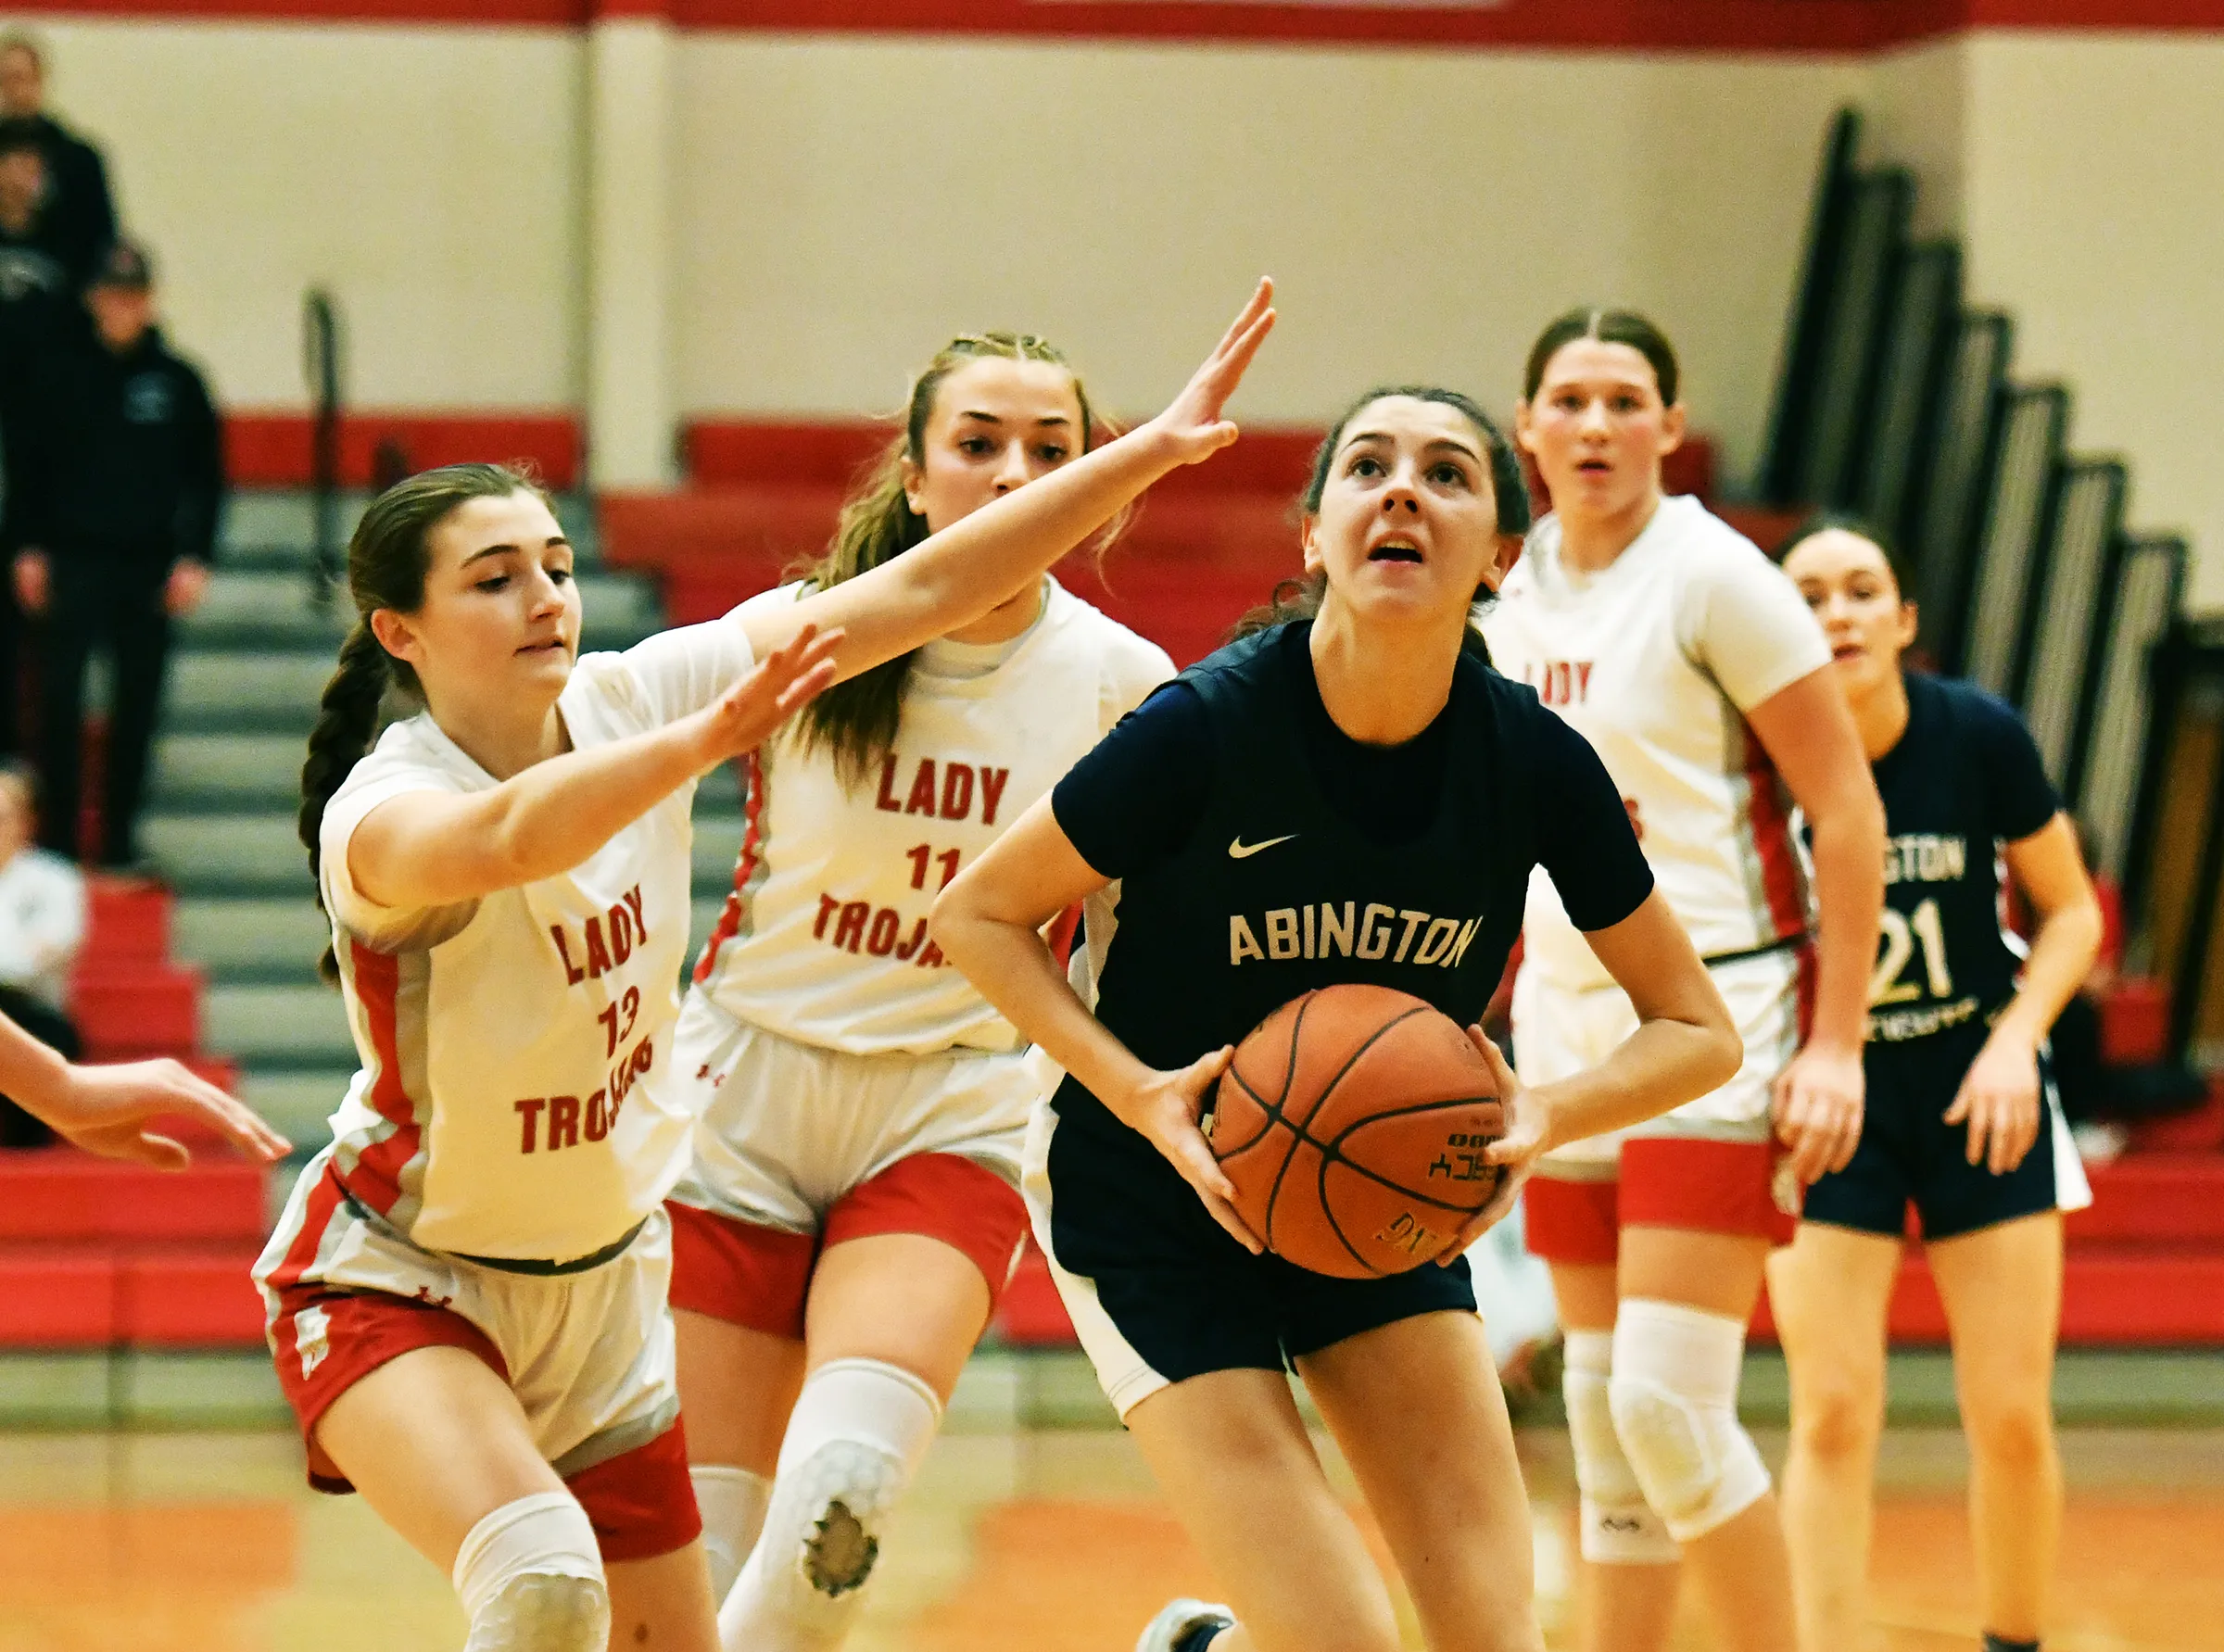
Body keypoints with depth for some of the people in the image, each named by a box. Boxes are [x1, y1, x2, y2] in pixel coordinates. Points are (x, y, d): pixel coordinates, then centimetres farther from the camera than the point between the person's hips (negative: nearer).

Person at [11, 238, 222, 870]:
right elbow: (41, 467, 6)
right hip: (75, 559, -1)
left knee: (139, 700, 3)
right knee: (59, 693, -7)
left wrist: (195, 558, -1)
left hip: (149, 563, 1)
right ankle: (57, 828, 0)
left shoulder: (178, 380, 3)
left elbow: (206, 478, 6)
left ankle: (119, 833, 11)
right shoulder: (66, 375, 2)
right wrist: (31, 550, 2)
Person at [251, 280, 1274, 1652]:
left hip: (602, 1281, 7)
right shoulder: (379, 808, -26)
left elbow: (922, 590, -11)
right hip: (396, 1280, -7)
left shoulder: (631, 700, -10)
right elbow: (506, 837, -51)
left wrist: (1154, 449, -19)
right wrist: (705, 740, -69)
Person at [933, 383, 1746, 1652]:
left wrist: (1542, 1115, -23)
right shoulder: (1207, 727, -23)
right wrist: (1140, 1094, -23)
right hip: (1156, 1210, -4)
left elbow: (1700, 1031, -3)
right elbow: (978, 912, -9)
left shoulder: (1535, 761, -14)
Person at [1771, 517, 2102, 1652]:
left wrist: (2017, 1039, -15)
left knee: (2011, 1420, 0)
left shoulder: (1980, 738, -13)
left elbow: (2072, 911, -1)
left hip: (1977, 1092, 0)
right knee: (1833, 1418, -8)